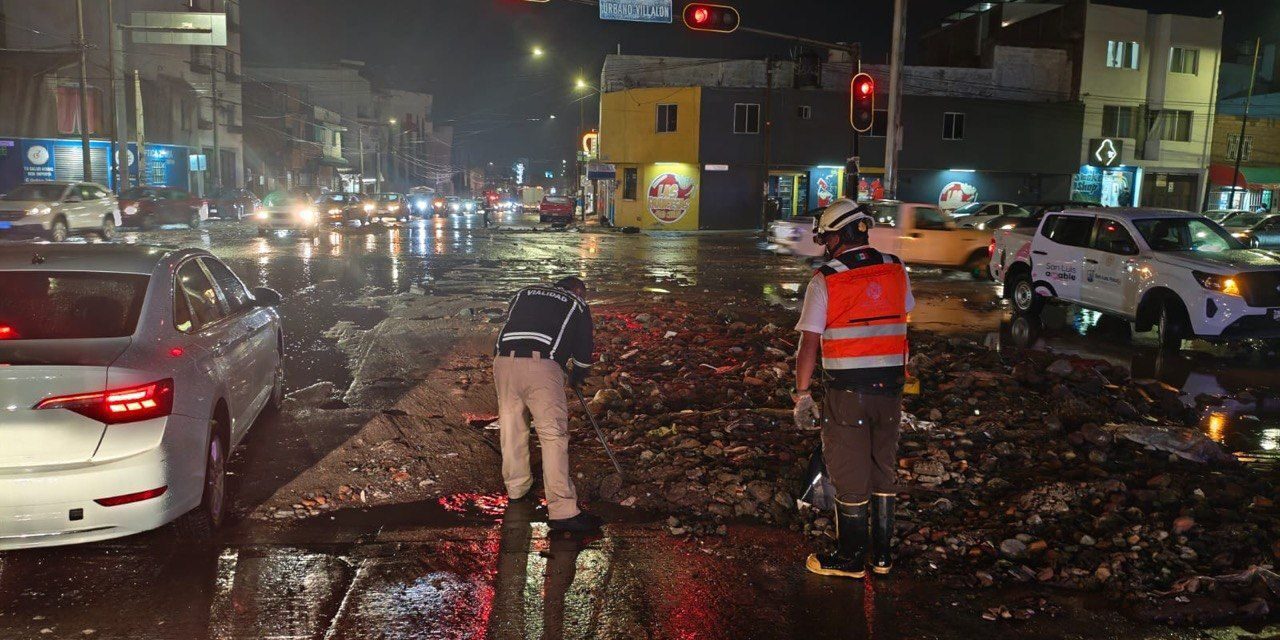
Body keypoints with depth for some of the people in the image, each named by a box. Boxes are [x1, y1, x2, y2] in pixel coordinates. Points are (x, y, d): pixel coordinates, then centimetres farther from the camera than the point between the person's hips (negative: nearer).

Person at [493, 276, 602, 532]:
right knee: (554, 435, -5)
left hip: (504, 359, 4)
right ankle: (562, 511, -8)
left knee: (511, 428, 19)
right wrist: (576, 377, 40)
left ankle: (517, 488, 35)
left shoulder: (525, 292, 30)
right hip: (542, 365, -4)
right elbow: (584, 347, 23)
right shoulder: (577, 304, 22)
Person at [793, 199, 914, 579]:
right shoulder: (896, 271, 3)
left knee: (849, 477, 7)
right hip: (890, 388, 5)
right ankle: (883, 555, 29)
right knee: (884, 471, 17)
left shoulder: (826, 280, -11)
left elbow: (809, 344, -12)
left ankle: (851, 560, 19)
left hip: (845, 391, -4)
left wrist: (802, 394, -4)